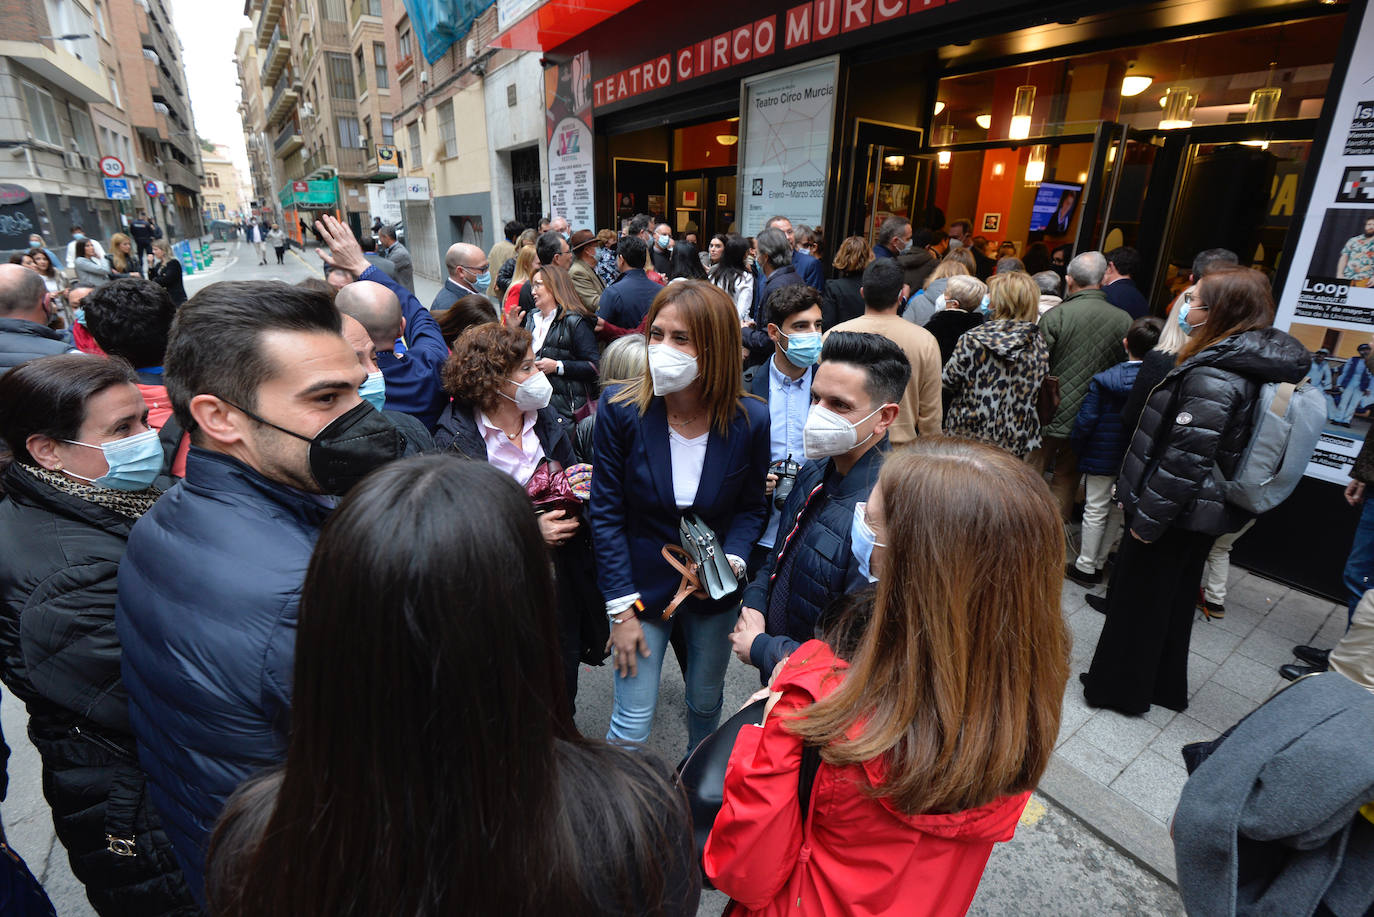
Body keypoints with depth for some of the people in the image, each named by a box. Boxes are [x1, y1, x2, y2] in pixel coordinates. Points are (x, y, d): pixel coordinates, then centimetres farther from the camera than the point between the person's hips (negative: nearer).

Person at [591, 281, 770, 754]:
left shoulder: (750, 421, -15)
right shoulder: (620, 409, -18)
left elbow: (751, 508, 0)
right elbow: (607, 512, -12)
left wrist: (731, 561, -18)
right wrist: (621, 609, -12)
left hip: (714, 590, 2)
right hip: (642, 585, -2)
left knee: (706, 703, 24)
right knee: (632, 722, 5)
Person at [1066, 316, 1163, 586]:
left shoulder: (1103, 381, -16)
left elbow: (1085, 421, -15)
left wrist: (1076, 447, 1)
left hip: (1102, 457, -3)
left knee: (1095, 510, 7)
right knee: (1117, 510, 17)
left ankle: (1086, 568, 15)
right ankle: (1099, 560, 31)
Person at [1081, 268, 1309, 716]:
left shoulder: (1214, 378, -25)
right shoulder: (1252, 367, 6)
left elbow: (1185, 459, -27)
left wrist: (1147, 519, -20)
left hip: (1179, 513, -9)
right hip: (1202, 513, 9)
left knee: (1138, 600, 7)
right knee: (1174, 599, 22)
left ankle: (1118, 687, 24)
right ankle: (1164, 686, 39)